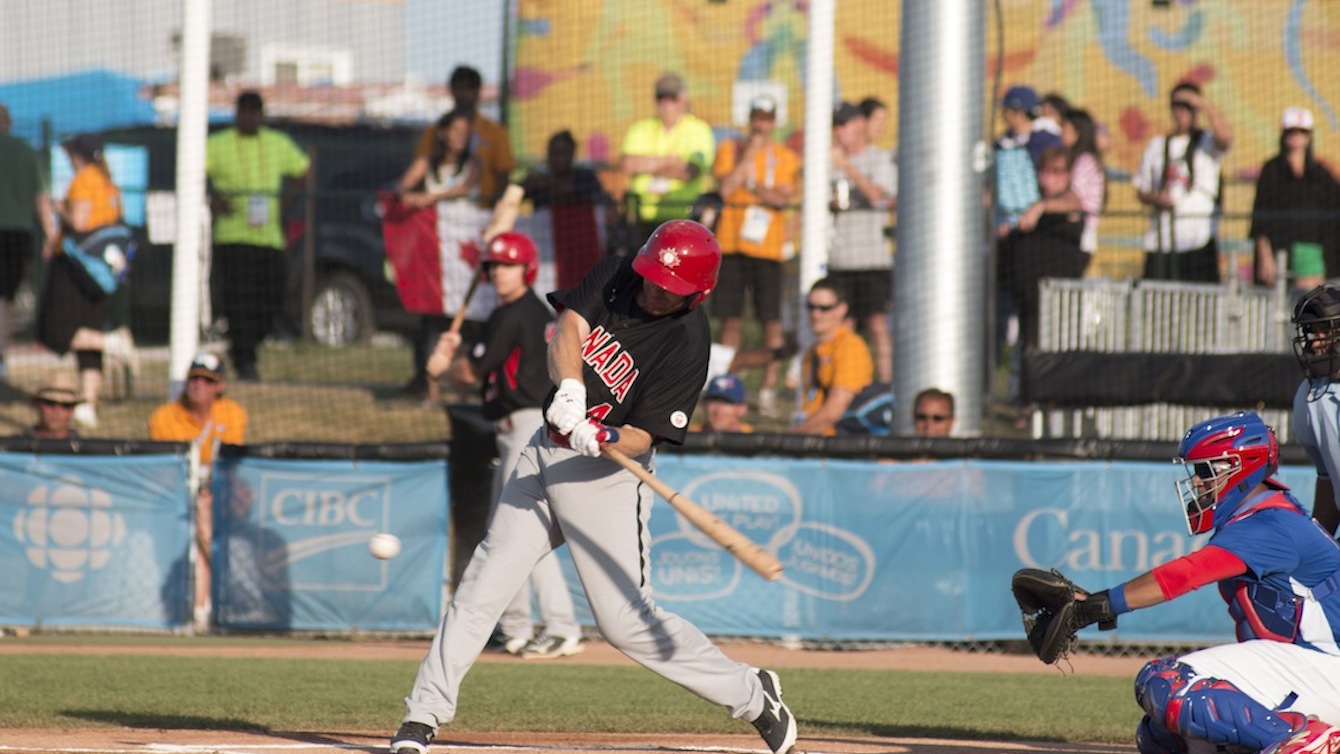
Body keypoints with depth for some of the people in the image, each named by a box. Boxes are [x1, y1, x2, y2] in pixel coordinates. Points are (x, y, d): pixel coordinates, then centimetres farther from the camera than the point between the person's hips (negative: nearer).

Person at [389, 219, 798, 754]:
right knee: (482, 587, 3)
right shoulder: (615, 276, -2)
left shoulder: (688, 343, -18)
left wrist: (602, 439, -40)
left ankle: (751, 695, 4)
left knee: (623, 620, -10)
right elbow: (568, 329, -14)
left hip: (607, 475, -6)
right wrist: (569, 388, -32)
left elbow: (642, 438, -20)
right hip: (546, 450, 6)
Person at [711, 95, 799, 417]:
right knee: (730, 318, 3)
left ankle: (768, 390, -2)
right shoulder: (730, 150, 8)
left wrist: (753, 188, -12)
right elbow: (726, 188, -7)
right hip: (731, 243, 1)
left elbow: (784, 198, -5)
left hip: (767, 246, -1)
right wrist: (750, 154, -7)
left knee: (771, 320, -6)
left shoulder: (786, 158, 8)